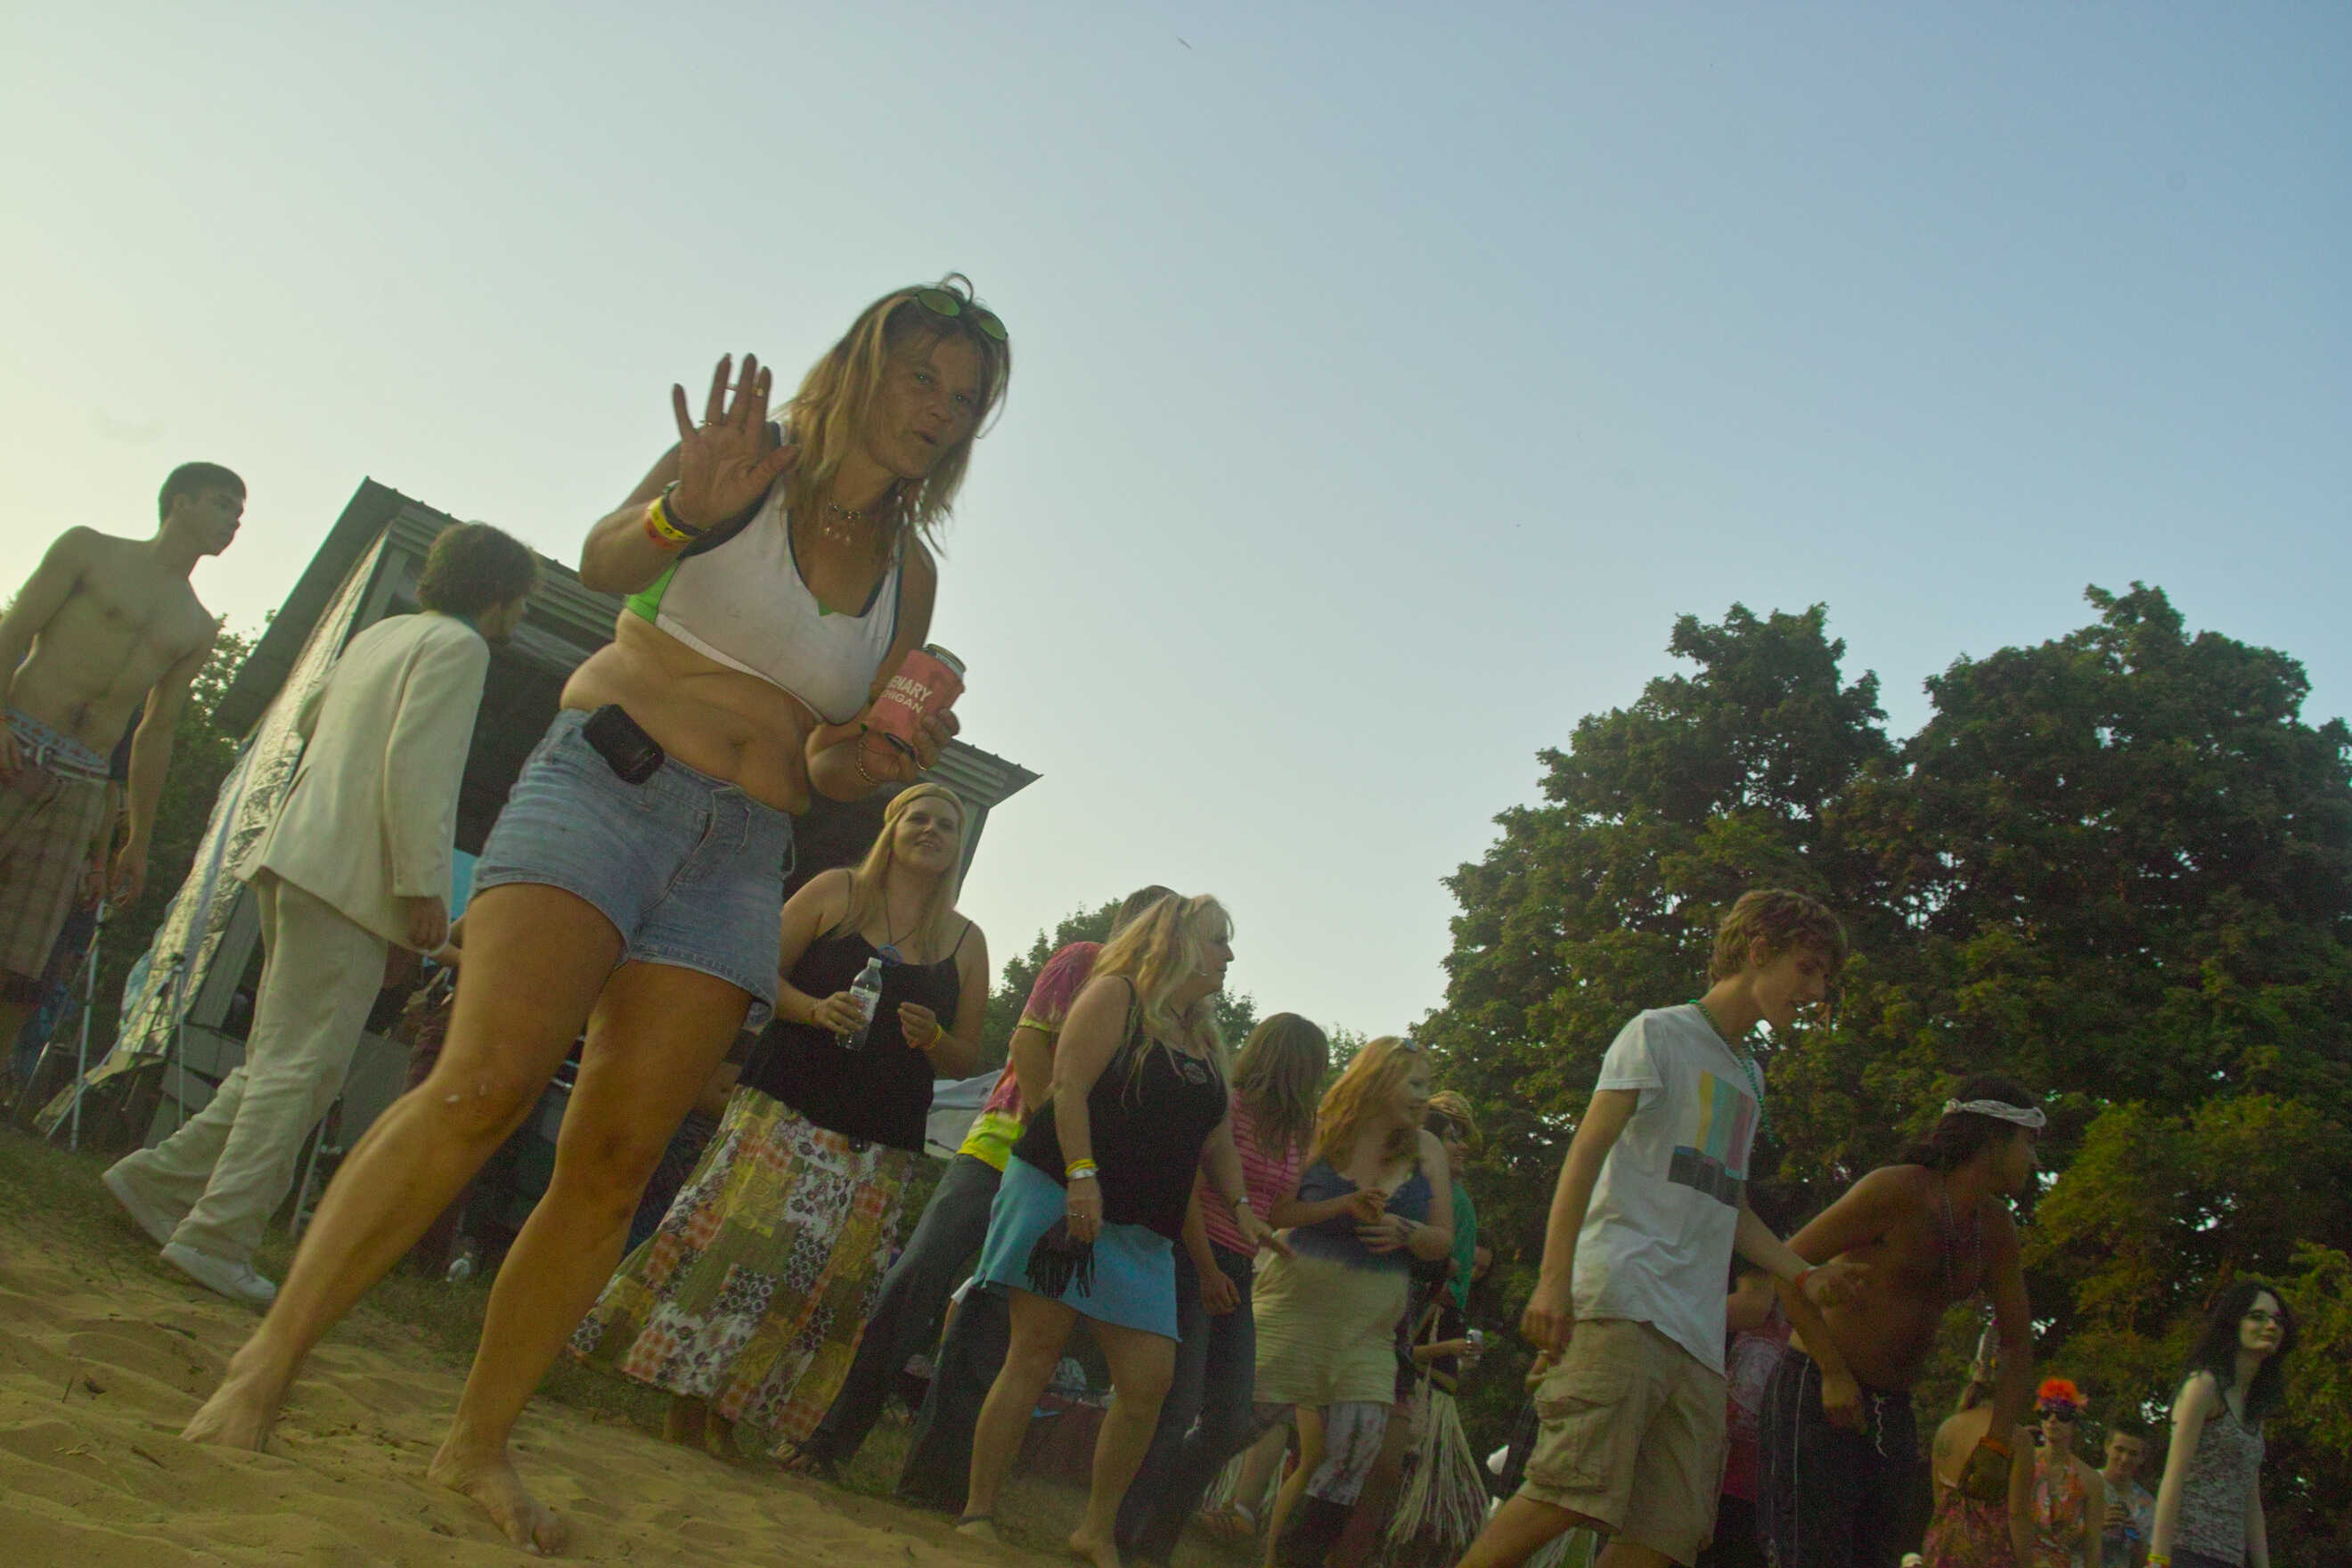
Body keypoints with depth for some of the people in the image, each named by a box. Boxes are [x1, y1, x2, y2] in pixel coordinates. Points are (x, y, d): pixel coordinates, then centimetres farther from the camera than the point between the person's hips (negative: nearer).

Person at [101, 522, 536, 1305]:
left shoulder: (376, 635, 20)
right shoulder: (457, 645, -7)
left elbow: (308, 717, 34)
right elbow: (416, 764, -18)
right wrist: (423, 885, -19)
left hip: (300, 858, 9)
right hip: (350, 876, -9)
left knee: (278, 1059, 17)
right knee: (301, 1067, -8)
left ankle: (162, 1177, 19)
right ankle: (217, 1237, -7)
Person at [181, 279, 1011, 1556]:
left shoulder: (910, 574, 15)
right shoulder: (749, 463, 3)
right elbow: (605, 560, -14)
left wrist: (873, 759, -6)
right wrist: (687, 509, -35)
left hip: (738, 860, 4)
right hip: (604, 780, -4)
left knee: (614, 1160, -2)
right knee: (486, 1083, -21)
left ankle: (478, 1446, 9)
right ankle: (267, 1362, -9)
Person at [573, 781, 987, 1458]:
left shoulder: (966, 943, 11)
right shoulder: (833, 893, 6)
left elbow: (966, 1057, 13)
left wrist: (933, 1039, -9)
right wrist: (815, 1010, -14)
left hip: (879, 1144, 3)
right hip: (784, 1105, -2)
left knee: (830, 1274, 0)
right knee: (734, 1241, -8)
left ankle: (721, 1410, 10)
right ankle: (685, 1395, 6)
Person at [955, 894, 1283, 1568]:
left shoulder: (1205, 1040, 19)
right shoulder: (1117, 995, -2)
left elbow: (1216, 1134, 22)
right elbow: (1069, 1087, -12)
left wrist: (1239, 1203, 9)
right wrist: (1082, 1175, -21)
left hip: (1142, 1230, 7)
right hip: (1063, 1198, -7)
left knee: (1149, 1380, 0)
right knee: (1035, 1353, -5)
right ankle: (977, 1511, 8)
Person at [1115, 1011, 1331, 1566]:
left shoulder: (1292, 1132, 15)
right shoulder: (1225, 1105, -9)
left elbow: (1278, 1212, 13)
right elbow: (1186, 1189, -13)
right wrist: (1208, 1270, -15)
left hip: (1236, 1278, 8)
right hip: (1193, 1265, -8)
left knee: (1229, 1424, 5)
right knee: (1174, 1413, -11)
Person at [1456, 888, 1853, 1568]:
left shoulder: (1749, 1075, 28)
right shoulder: (1661, 1033, 4)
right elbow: (1587, 1151, -6)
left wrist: (1801, 1275, 15)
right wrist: (1555, 1277, -17)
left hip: (1698, 1331, 8)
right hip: (1625, 1301, -8)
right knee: (1575, 1487, -22)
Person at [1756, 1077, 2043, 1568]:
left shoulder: (1995, 1228, 10)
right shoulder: (1897, 1190, -13)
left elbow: (2017, 1343, 16)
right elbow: (1787, 1266, -16)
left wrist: (1997, 1444, 3)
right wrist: (1834, 1371, -23)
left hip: (1892, 1408, 8)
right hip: (1818, 1392, -8)